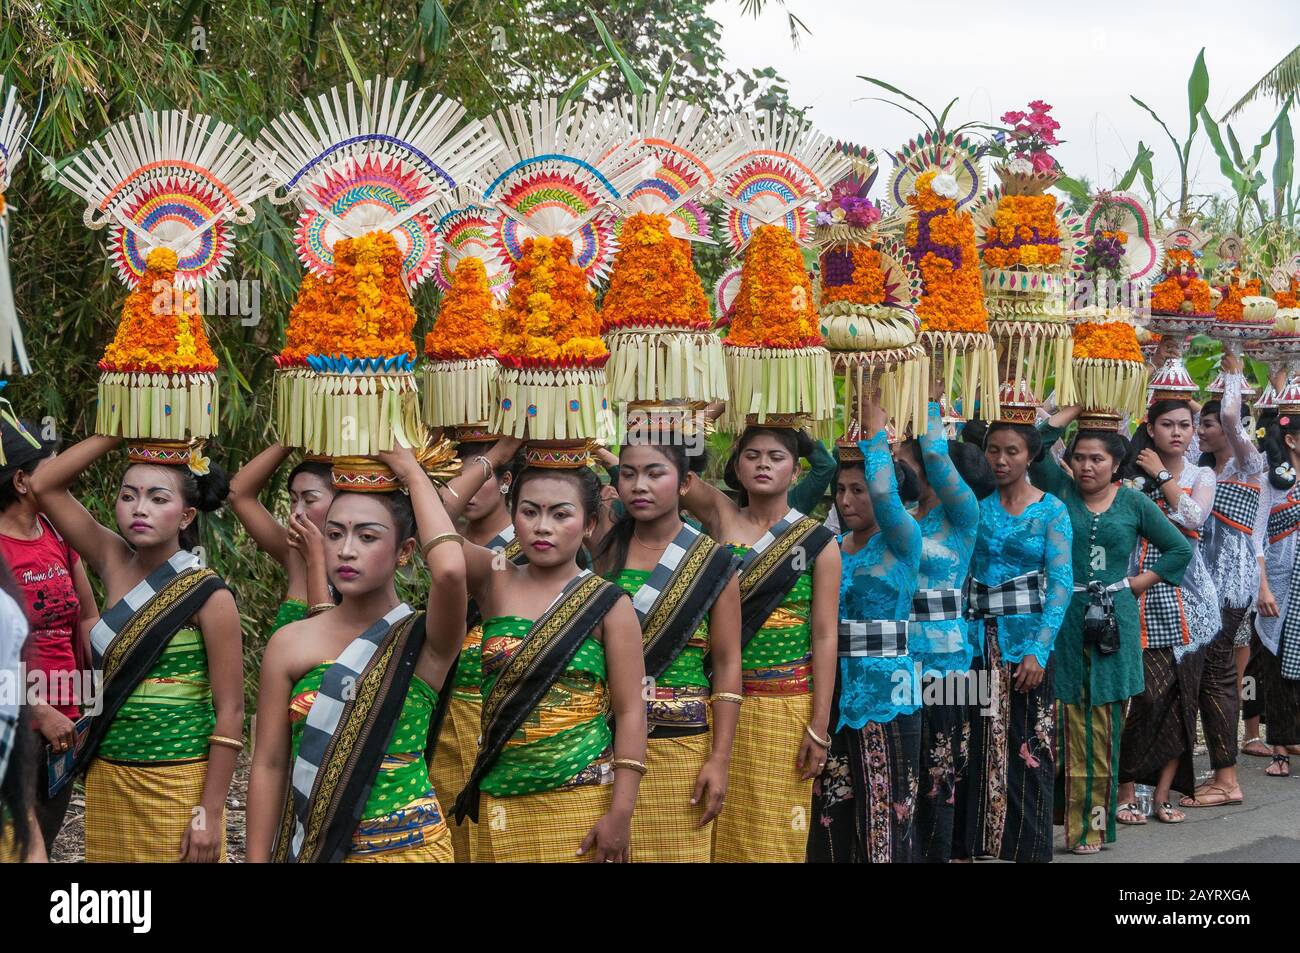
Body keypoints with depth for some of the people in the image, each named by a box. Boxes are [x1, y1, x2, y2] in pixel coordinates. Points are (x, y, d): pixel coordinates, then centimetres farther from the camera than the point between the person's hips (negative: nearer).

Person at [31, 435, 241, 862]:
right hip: (107, 776, 5)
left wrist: (211, 812, -15)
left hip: (178, 781, -5)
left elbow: (230, 712, -12)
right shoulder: (115, 563, 1)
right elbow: (44, 486, 1)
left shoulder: (207, 595, -13)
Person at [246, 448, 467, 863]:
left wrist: (411, 471, -19)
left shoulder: (426, 640, -9)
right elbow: (269, 765, 0)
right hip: (310, 846, 2)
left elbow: (449, 570, -31)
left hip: (407, 845, -2)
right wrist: (258, 857, -3)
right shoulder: (290, 643, -3)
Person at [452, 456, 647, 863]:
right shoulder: (495, 582, 2)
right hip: (500, 799, 2)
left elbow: (630, 711, -6)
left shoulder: (608, 603, -4)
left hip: (583, 799, -2)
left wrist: (621, 812, -12)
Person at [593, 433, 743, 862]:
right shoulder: (601, 554, 4)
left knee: (676, 853, 3)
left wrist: (720, 759, -8)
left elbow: (727, 665, -2)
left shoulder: (712, 562, -1)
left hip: (678, 743, -2)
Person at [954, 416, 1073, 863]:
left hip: (1027, 637, -2)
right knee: (973, 745, 6)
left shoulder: (1050, 509, -1)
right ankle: (968, 843, 16)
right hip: (976, 636, 2)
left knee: (1028, 748, 3)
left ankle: (1028, 847, 14)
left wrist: (1039, 648, -15)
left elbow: (1061, 582, -7)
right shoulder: (973, 502, 5)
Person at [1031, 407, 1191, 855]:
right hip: (1064, 619, 0)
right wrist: (1075, 408, -2)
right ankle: (1064, 811, 8)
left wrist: (1140, 582, 4)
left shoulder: (1133, 502, 7)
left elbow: (1180, 549, 12)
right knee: (1068, 718, 0)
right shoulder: (1060, 490, 5)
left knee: (1104, 720, 2)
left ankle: (1094, 820, 8)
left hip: (1114, 622, 0)